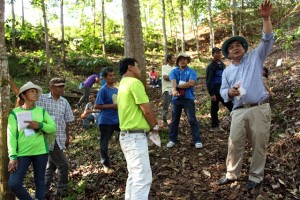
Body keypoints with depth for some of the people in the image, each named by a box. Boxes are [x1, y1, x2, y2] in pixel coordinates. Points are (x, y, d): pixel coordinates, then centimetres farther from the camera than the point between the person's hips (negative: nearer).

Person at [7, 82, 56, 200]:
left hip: (41, 151, 2)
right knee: (13, 183, -11)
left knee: (40, 182, 9)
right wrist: (13, 156, -11)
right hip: (22, 153, -2)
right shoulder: (14, 113, 0)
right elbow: (11, 136, -4)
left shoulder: (41, 111, 7)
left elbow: (53, 128, 4)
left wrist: (40, 125, -14)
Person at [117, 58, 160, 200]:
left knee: (134, 176, 16)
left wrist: (150, 125, 12)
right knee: (143, 177, -8)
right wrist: (155, 126, 1)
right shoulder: (134, 82, -13)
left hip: (127, 135, 10)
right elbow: (146, 110, -15)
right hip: (135, 137, -10)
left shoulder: (123, 85, 18)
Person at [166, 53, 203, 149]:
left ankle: (197, 140, 5)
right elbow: (173, 82, -12)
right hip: (176, 98, 2)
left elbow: (191, 83, -15)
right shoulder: (174, 71, 6)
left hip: (188, 98, -2)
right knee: (174, 120, 11)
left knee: (192, 120, -2)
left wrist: (178, 85, -10)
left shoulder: (191, 72, 1)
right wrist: (174, 90, -33)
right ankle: (172, 139, 21)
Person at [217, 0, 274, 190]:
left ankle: (256, 176, 18)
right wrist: (230, 92, -12)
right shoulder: (227, 71, 17)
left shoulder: (255, 57, 9)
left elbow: (268, 40, -3)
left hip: (259, 109, -2)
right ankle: (232, 174, 18)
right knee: (235, 143, 3)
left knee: (259, 144, 4)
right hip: (239, 111, 3)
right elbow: (223, 91, 13)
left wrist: (266, 18, -15)